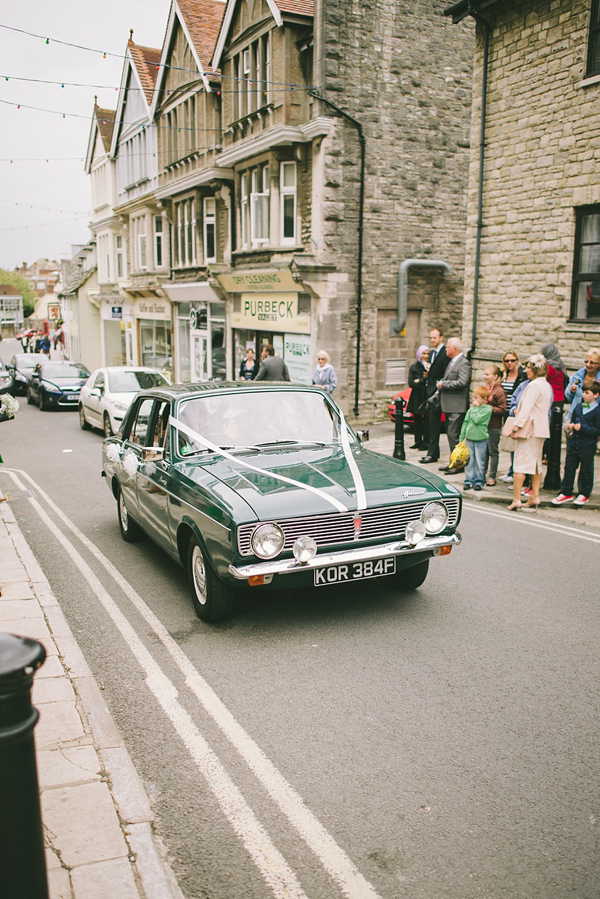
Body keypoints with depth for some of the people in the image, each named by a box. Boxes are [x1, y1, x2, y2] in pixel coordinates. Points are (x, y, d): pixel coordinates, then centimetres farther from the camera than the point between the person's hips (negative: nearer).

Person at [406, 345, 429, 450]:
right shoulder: (413, 367, 8)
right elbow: (411, 383, -2)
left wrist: (419, 381, -12)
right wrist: (424, 380, -11)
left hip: (428, 398, -2)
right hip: (417, 398, 2)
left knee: (426, 421, -5)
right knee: (417, 420, 6)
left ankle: (425, 442, 0)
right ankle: (418, 442, 15)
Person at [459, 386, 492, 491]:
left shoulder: (487, 409, -8)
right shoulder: (471, 409, 8)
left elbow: (477, 420, -20)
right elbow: (465, 422, 11)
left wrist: (475, 408, -9)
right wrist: (461, 437, 9)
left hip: (480, 439, -4)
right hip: (469, 438, 4)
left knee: (479, 462, 4)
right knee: (469, 461, 8)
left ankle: (479, 481, 14)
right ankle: (469, 480, 16)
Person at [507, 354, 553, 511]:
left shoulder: (534, 385, -15)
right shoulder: (547, 385, 13)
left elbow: (526, 408, -20)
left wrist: (516, 426, -18)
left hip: (529, 428, -9)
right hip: (541, 428, 10)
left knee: (520, 464, -8)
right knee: (536, 463, 14)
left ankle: (516, 500, -10)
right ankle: (534, 497, 18)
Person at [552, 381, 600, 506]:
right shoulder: (578, 407, 9)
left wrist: (582, 428, -19)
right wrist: (570, 426, 1)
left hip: (588, 446, -5)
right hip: (574, 443, 5)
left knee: (586, 471, 7)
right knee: (569, 468, 8)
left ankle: (584, 494, 21)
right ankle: (566, 493, 17)